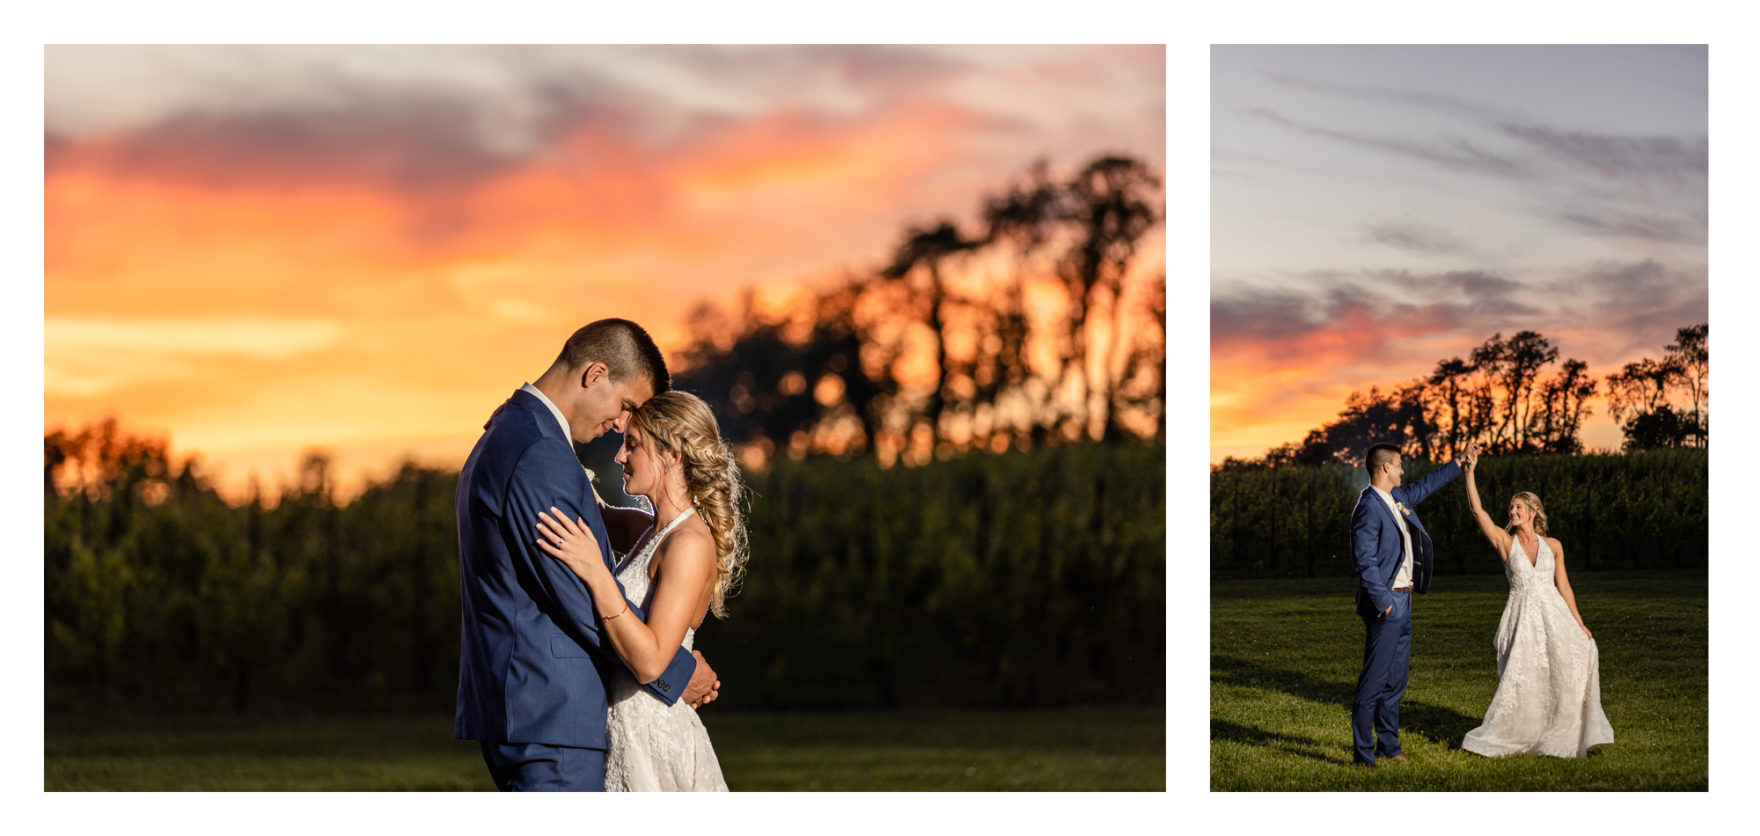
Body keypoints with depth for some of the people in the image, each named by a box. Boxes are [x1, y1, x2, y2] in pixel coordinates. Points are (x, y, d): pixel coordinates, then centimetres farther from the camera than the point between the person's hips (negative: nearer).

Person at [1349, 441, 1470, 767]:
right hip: (1386, 604, -10)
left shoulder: (1397, 498, 12)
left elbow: (1426, 485, 32)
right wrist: (1382, 600, -22)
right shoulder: (1369, 507, -16)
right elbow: (1365, 560, -20)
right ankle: (1362, 753, -6)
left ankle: (1388, 745, 23)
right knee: (1374, 680, -8)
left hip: (1402, 601, 10)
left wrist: (1460, 464, 35)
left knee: (1395, 679, 15)